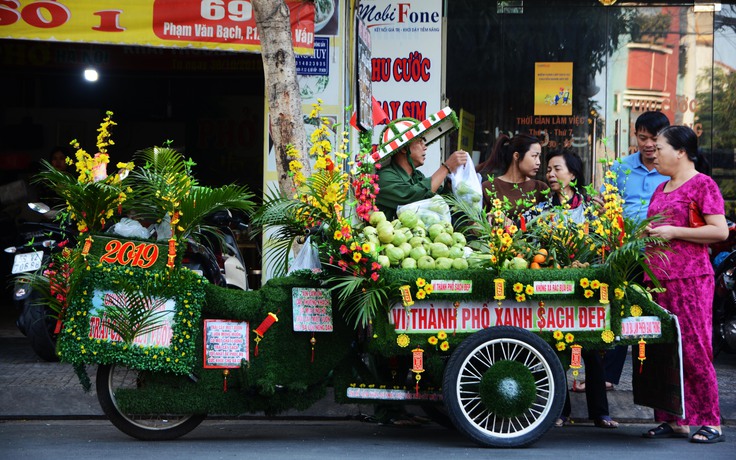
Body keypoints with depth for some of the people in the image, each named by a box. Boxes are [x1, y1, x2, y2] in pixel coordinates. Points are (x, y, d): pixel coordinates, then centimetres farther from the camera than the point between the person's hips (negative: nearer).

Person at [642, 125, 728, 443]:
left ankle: (710, 422, -1)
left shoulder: (702, 185, -4)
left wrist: (673, 232, -14)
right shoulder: (661, 189, 20)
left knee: (693, 349, -8)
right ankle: (674, 420, 12)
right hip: (658, 279, 8)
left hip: (690, 278, -8)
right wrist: (647, 234, 12)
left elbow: (720, 231, -13)